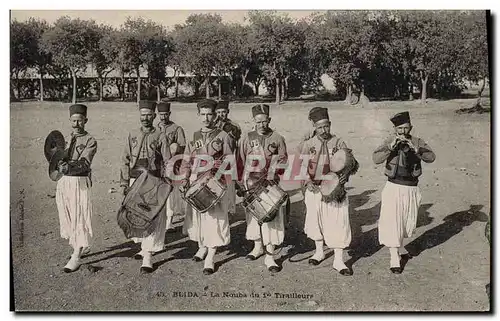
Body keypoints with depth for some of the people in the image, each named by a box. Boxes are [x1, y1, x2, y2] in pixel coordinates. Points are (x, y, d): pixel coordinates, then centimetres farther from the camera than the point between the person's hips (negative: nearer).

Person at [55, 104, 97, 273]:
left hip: (80, 182, -6)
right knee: (67, 217, 12)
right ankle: (81, 247, 31)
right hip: (63, 182, 6)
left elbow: (84, 164, -16)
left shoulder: (90, 141, -4)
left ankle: (76, 258, -4)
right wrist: (61, 164, -16)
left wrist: (70, 167, -34)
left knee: (79, 217, -6)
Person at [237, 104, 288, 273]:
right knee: (254, 217, 13)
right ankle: (258, 247, 33)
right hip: (252, 184, 2)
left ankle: (269, 256, 1)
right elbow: (240, 161, 8)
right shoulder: (247, 138, 5)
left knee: (271, 219, -5)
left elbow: (283, 161, 7)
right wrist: (241, 181, 2)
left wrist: (274, 170, -12)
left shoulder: (277, 138, 3)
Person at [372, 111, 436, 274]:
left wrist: (415, 149, -31)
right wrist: (391, 147, -30)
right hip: (394, 187, -3)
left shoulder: (417, 142, -2)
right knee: (392, 222, -6)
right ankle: (394, 257, 3)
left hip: (411, 189, 3)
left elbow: (431, 157, -16)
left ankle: (399, 244, 43)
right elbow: (376, 159, -19)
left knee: (408, 221, 17)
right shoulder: (390, 141, -6)